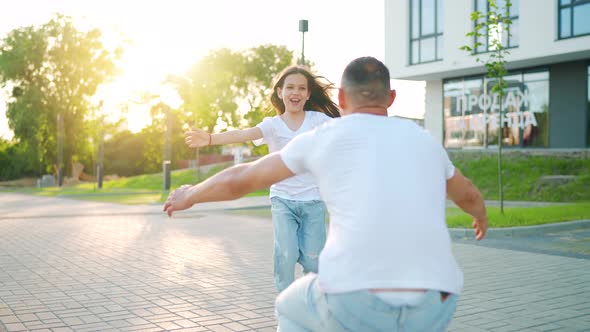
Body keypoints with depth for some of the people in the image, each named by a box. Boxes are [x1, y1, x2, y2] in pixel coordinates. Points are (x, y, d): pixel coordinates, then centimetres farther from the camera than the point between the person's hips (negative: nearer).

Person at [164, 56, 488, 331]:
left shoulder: (321, 137, 12)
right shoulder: (423, 141, 22)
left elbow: (237, 180, 22)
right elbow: (467, 194, 43)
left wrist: (190, 195, 43)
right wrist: (481, 214, 68)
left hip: (354, 303, -3)